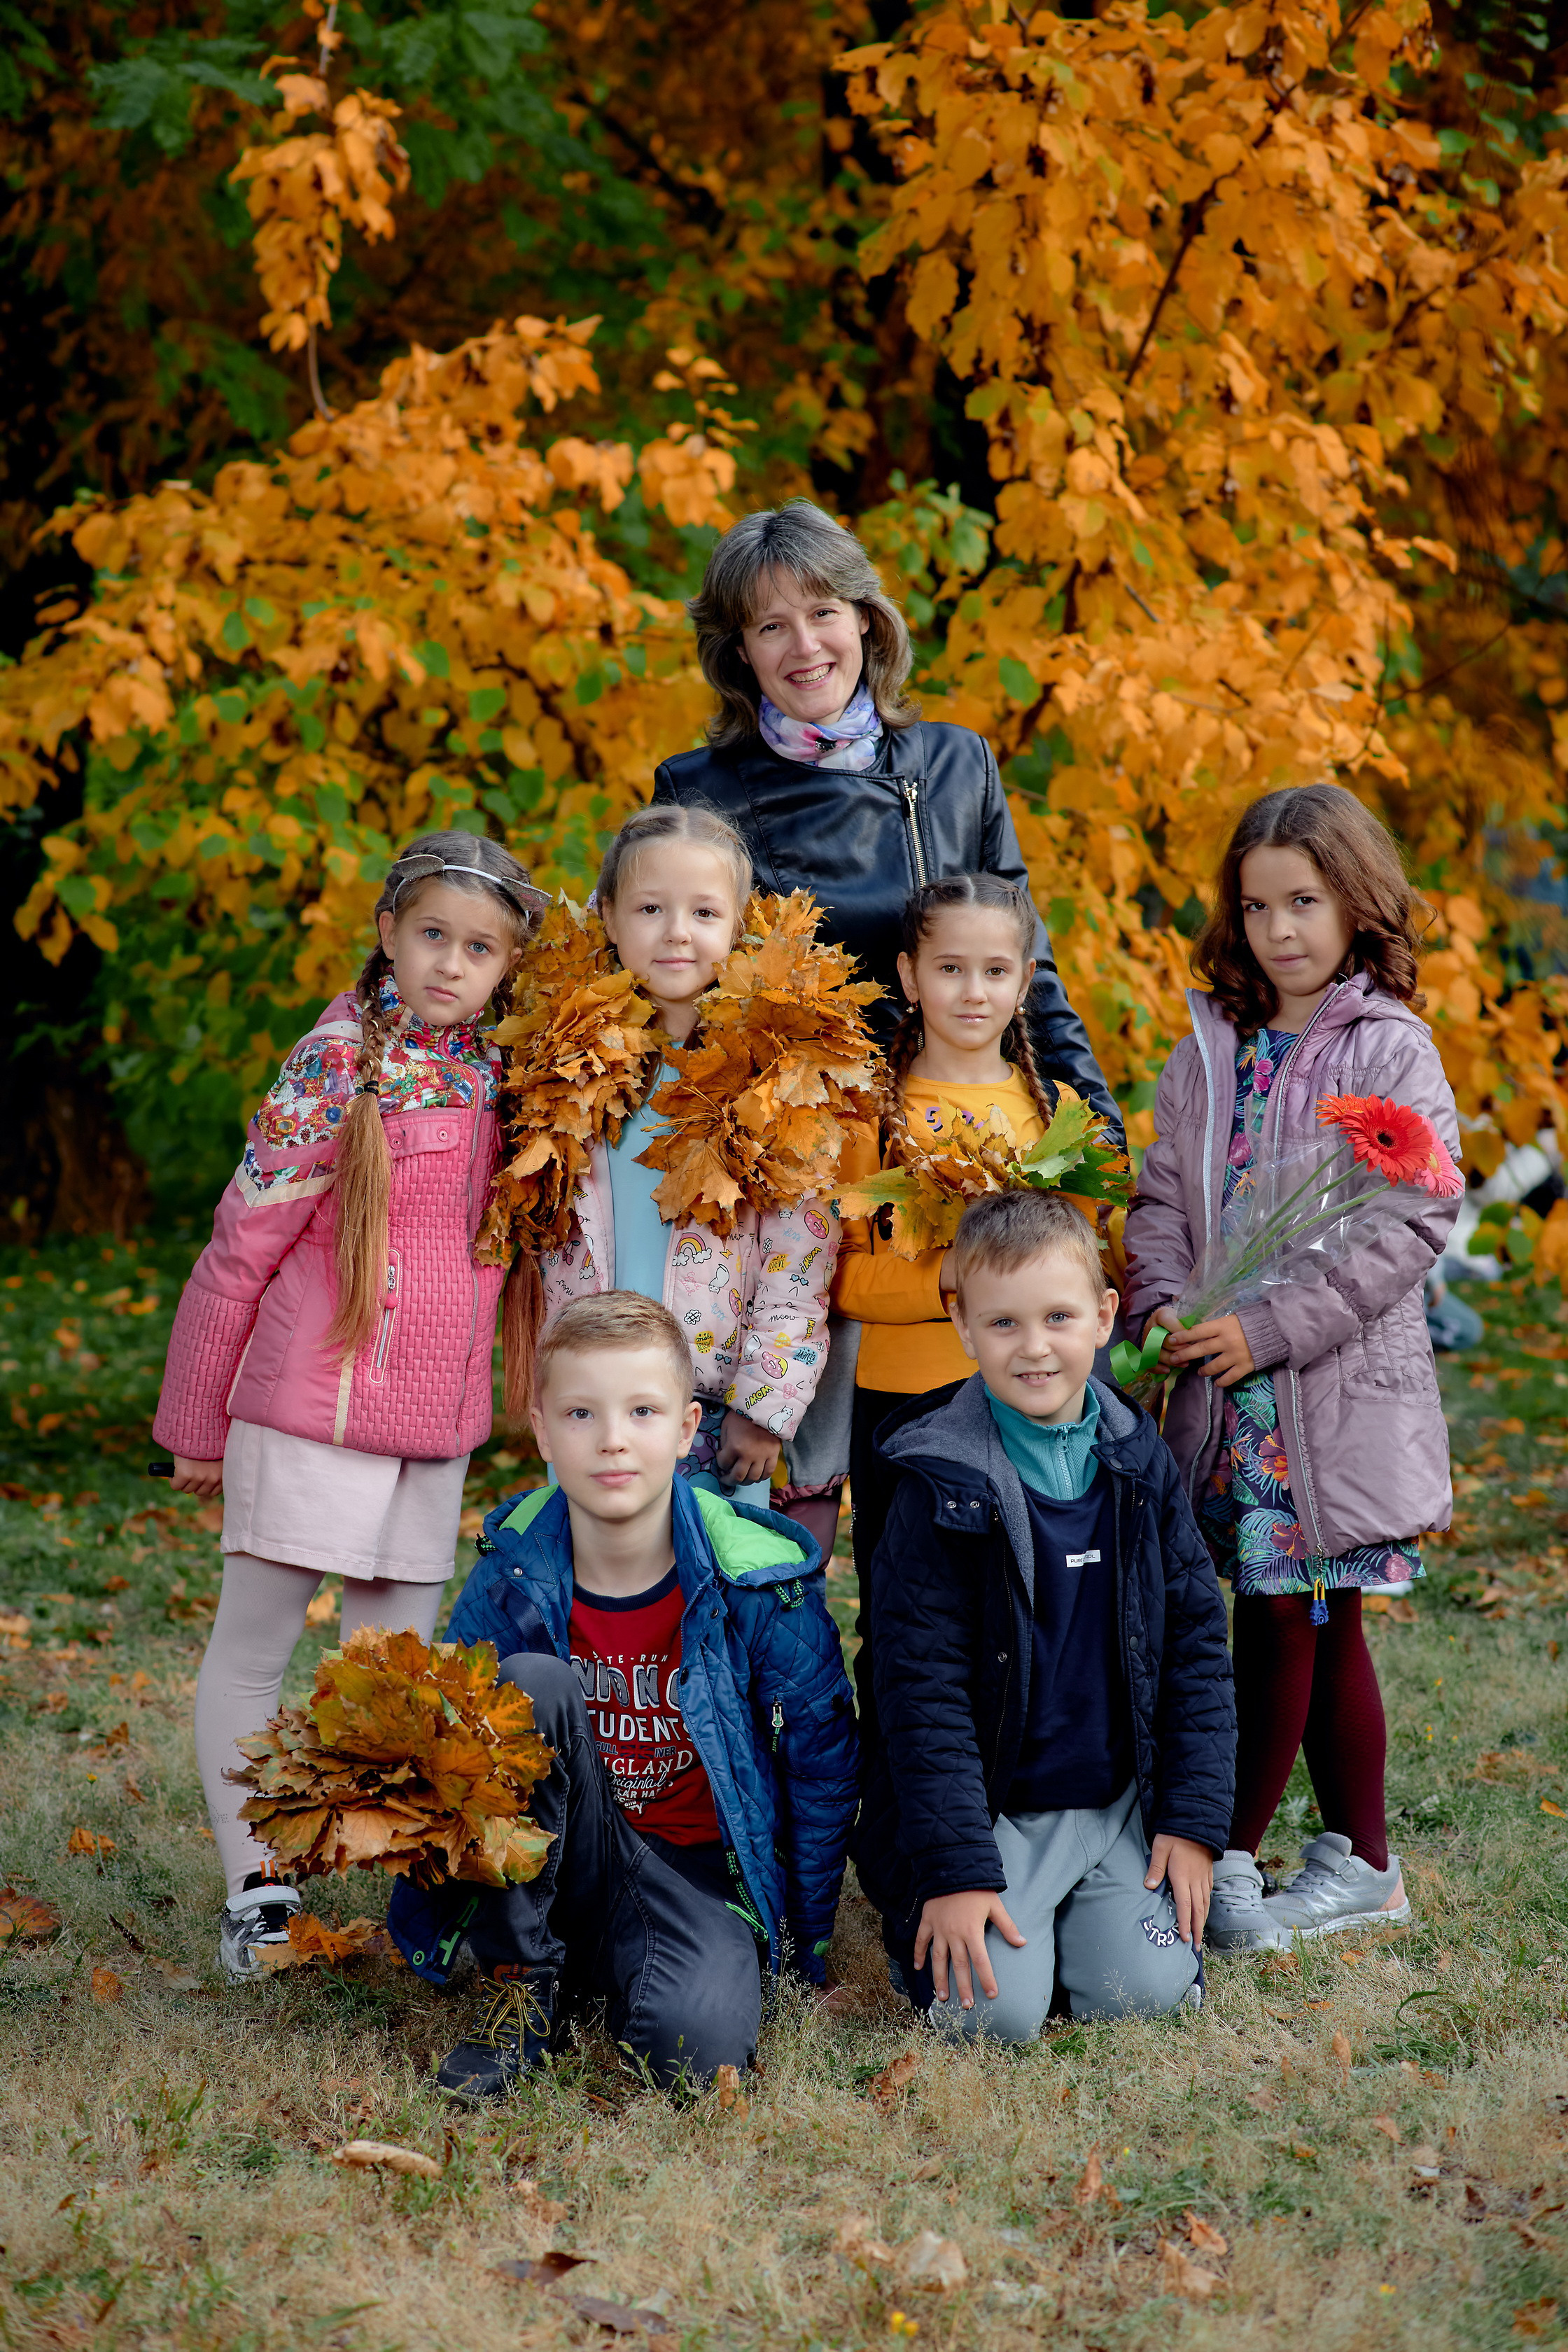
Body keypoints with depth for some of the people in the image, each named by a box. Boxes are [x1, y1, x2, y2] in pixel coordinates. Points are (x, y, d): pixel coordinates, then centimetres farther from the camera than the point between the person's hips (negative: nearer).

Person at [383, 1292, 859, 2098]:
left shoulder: (759, 1581, -12)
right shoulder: (510, 1580, -8)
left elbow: (822, 1759, -2)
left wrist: (803, 1952, 3)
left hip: (700, 1868, -2)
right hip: (546, 1868, 3)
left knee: (696, 2045, -34)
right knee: (533, 1683, -26)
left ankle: (618, 1974, 2)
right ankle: (520, 1977, -14)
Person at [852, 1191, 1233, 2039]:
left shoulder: (1139, 1464, 1)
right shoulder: (942, 1487, -11)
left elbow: (1196, 1643, 6)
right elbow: (922, 1689, -11)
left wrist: (1195, 1821, 0)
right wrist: (956, 1870, -16)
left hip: (1118, 1806, 3)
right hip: (989, 1810, -3)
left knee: (1143, 1992, -14)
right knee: (991, 2011, -19)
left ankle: (1084, 1913, 17)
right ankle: (922, 1924, 13)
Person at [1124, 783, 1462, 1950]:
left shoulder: (1392, 1052, -7)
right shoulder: (1212, 1047, 10)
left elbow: (1411, 1225, -14)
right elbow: (1164, 1195, 12)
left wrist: (1268, 1329, -18)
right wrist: (1166, 1303, -8)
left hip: (1343, 1392, -5)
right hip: (1230, 1389, 5)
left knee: (1288, 1624, -1)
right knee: (1321, 1630, 12)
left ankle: (1228, 1860, 8)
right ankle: (1362, 1863, 21)